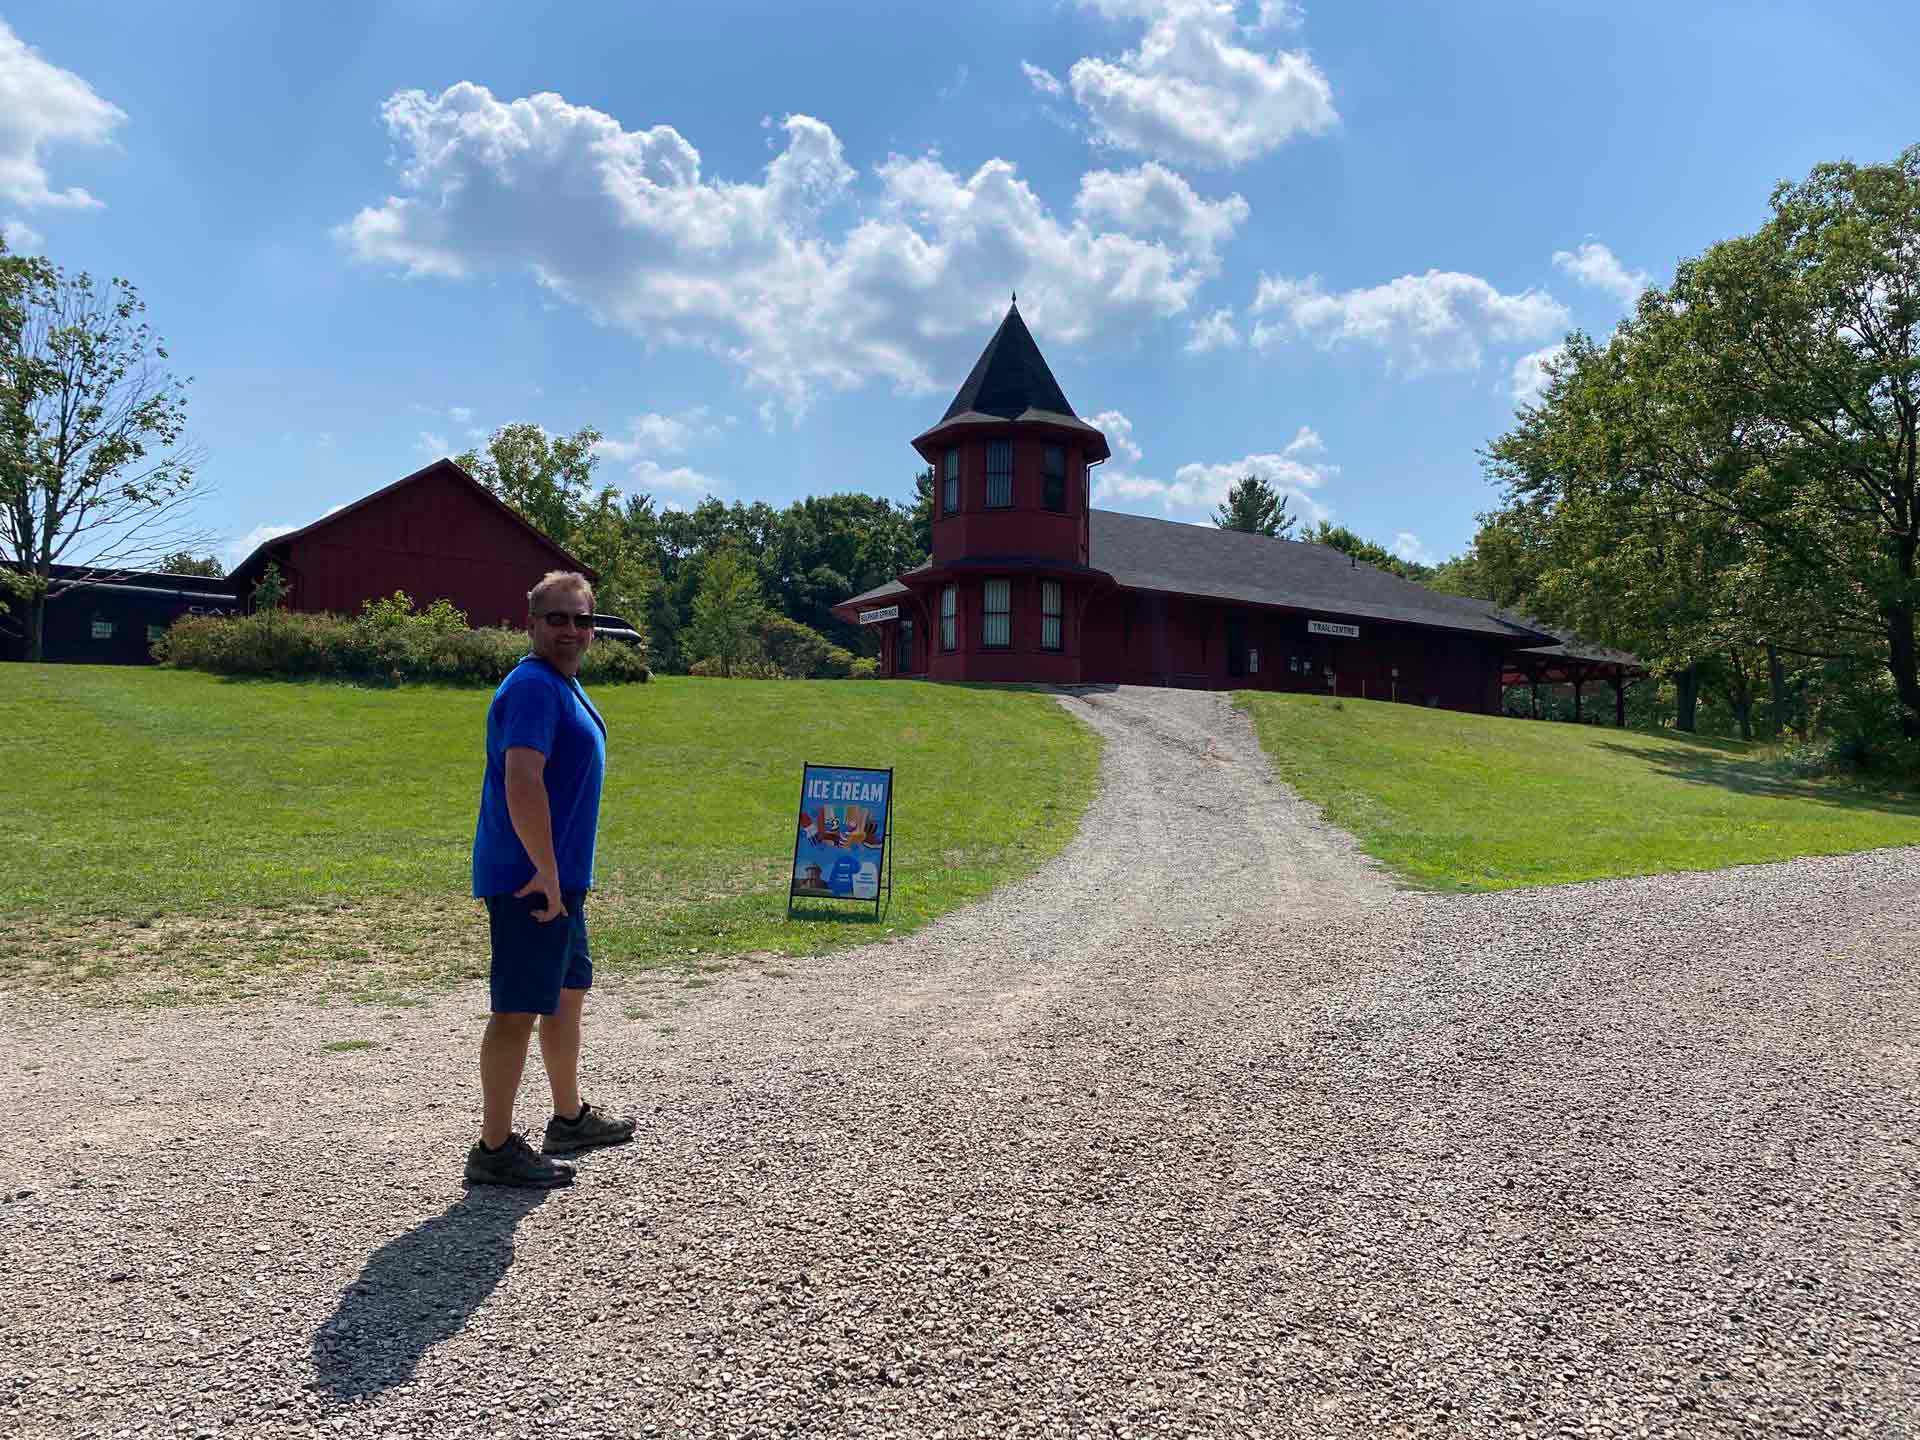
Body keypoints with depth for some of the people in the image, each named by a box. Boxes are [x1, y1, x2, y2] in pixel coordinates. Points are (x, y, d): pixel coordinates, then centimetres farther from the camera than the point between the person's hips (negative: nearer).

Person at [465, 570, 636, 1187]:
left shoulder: (564, 686, 16)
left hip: (558, 879, 11)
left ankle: (570, 1118, 36)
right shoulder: (533, 687, -16)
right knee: (518, 1010, -3)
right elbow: (522, 784, -27)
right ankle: (495, 1149, 9)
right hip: (532, 880, -11)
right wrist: (546, 873, -25)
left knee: (569, 991, 21)